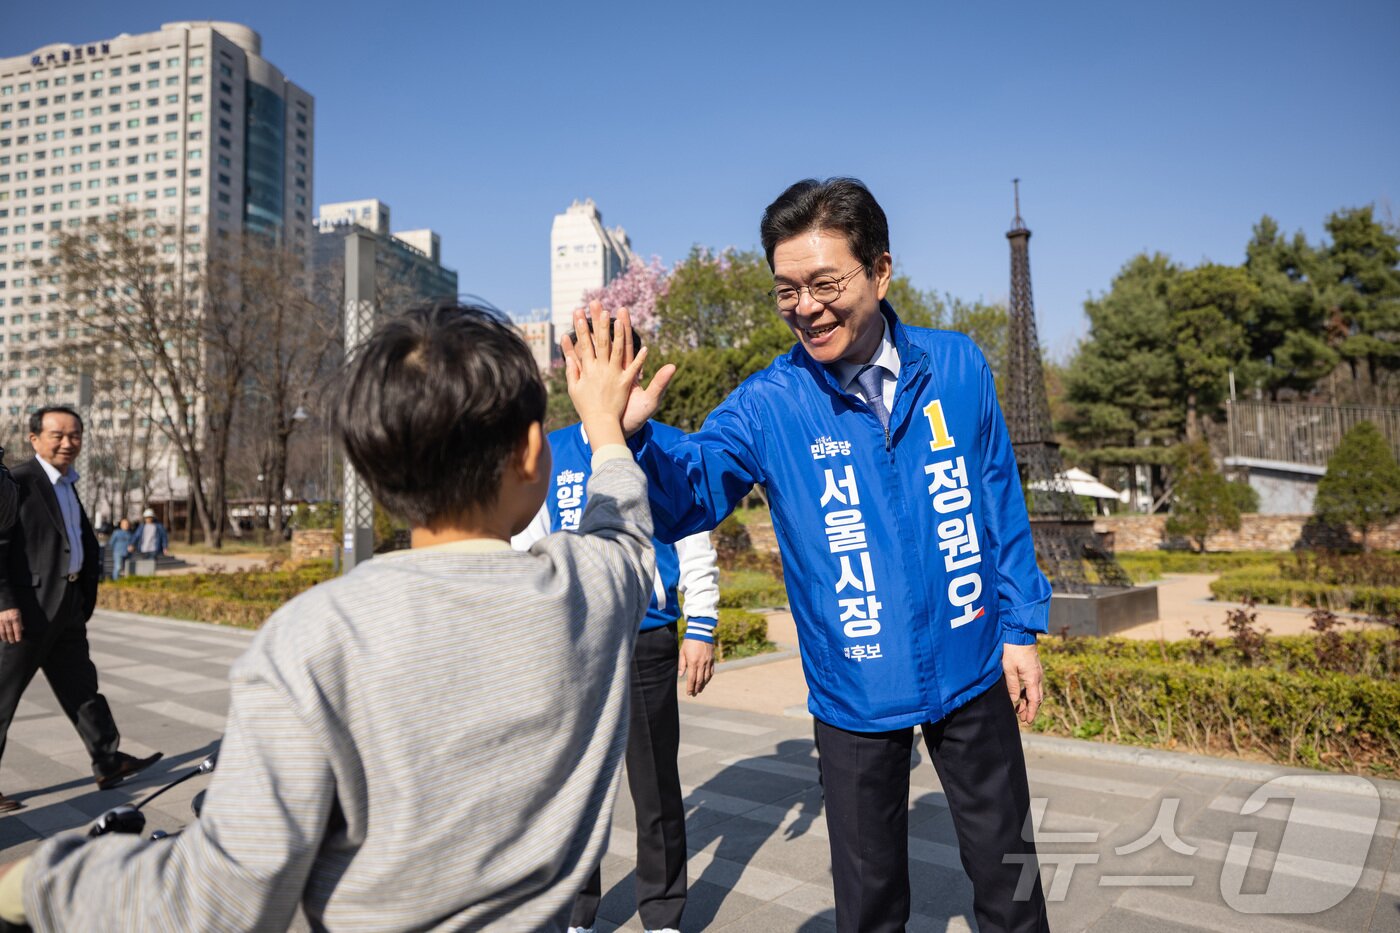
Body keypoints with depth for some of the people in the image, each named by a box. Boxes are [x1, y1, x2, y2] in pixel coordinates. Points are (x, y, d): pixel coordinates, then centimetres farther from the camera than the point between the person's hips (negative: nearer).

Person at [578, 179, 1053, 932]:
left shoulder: (957, 365, -7)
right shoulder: (769, 404, -12)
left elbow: (1001, 504, 2)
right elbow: (686, 498, -21)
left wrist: (1021, 626, 3)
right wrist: (630, 435, -41)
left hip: (973, 672, 2)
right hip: (855, 693, -1)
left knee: (1007, 873, 20)